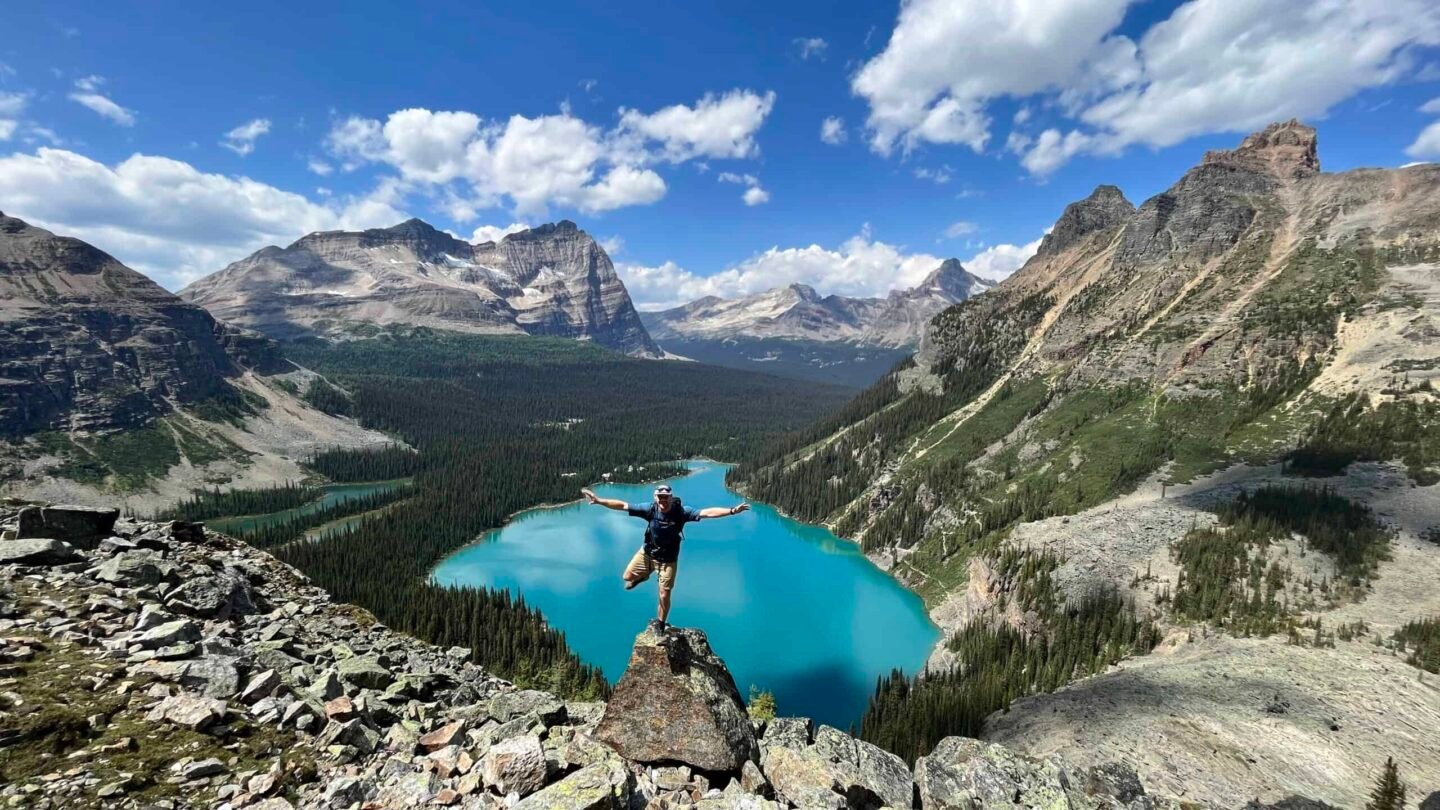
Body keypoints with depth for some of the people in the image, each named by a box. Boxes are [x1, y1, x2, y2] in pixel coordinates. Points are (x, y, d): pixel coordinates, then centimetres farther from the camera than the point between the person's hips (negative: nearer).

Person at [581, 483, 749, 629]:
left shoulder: (681, 512, -26)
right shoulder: (650, 509, -21)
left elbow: (708, 512, -34)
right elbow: (623, 506, -19)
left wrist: (732, 511, -45)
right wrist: (599, 500, -24)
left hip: (668, 560, -2)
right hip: (647, 553, 2)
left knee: (664, 596, 3)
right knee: (627, 576, 9)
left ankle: (660, 624, 33)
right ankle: (643, 576, 45)